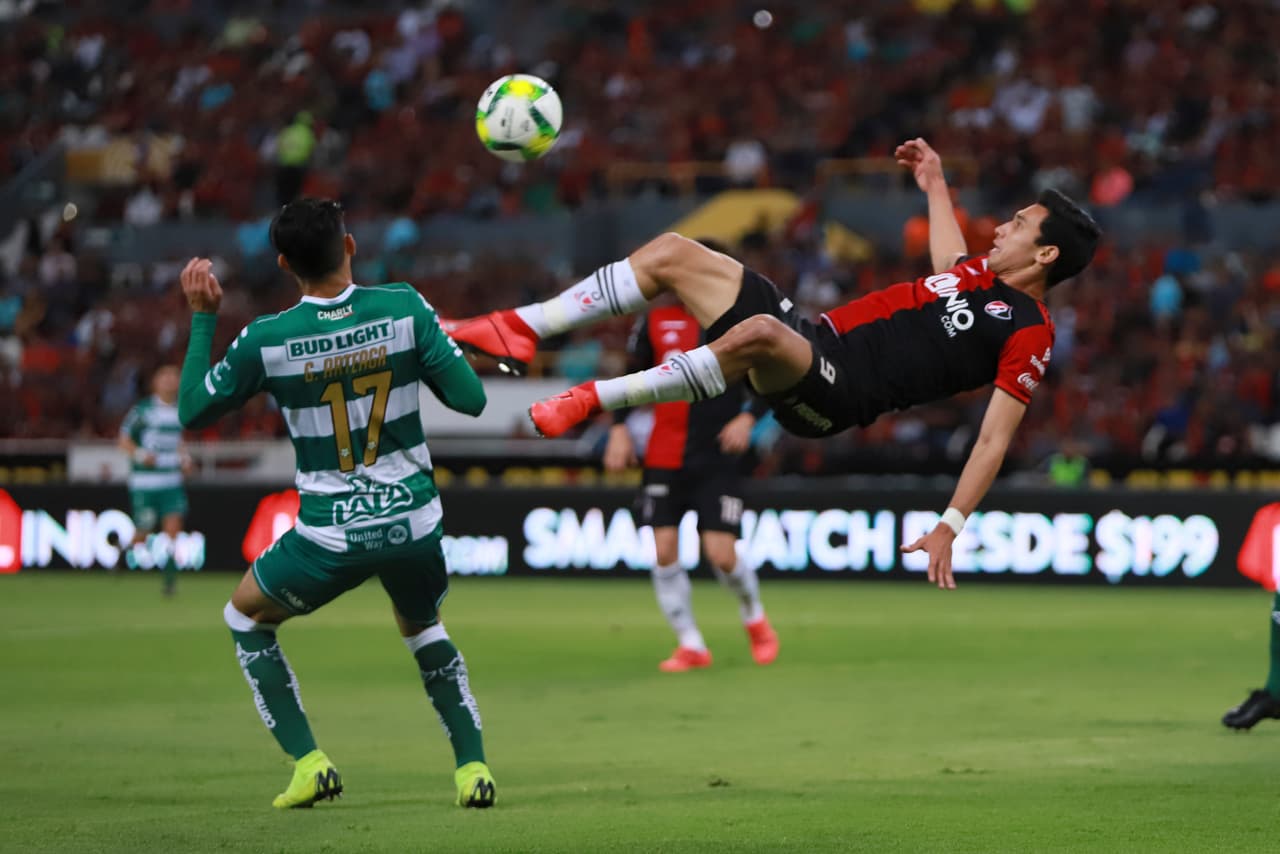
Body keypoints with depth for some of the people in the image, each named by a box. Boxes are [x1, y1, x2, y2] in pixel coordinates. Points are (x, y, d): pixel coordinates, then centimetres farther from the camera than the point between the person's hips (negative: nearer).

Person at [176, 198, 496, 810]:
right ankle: (473, 767, 17)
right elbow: (471, 398, -5)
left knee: (245, 617, 25)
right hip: (414, 523, 2)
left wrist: (202, 317, 11)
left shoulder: (266, 340, -10)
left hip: (331, 537, -2)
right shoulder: (403, 308, -8)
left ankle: (308, 761, 13)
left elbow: (192, 412, 4)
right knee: (422, 626, 33)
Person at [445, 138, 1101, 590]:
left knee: (758, 332, -43)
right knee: (672, 253, 4)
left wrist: (950, 526, -23)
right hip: (813, 337, 10)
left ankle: (594, 399, -34)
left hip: (832, 395, -10)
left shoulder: (1029, 333, -8)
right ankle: (523, 331, 2)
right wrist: (935, 187, 46)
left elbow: (995, 438, -14)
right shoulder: (989, 271, 16)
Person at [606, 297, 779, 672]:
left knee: (720, 553, -10)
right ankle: (691, 645, 9)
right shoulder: (655, 321, 5)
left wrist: (748, 417, -13)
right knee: (664, 552, -5)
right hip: (664, 457, 3)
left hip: (718, 458, -3)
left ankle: (754, 617, 21)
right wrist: (618, 426, 3)